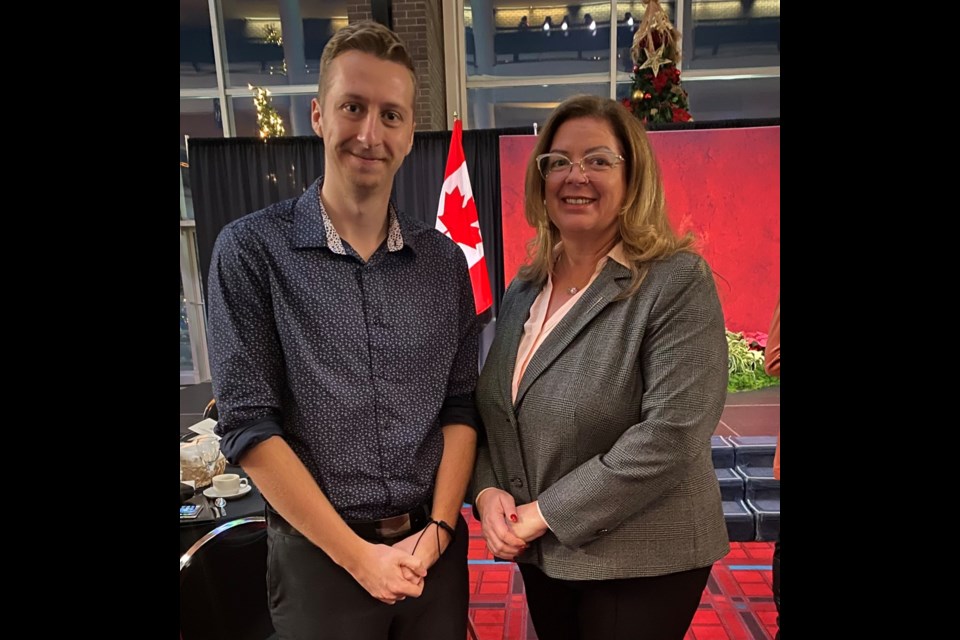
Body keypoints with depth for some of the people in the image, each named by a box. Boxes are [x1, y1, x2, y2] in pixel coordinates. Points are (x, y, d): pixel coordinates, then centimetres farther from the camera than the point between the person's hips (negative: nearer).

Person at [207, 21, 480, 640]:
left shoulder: (444, 260, 1)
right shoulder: (253, 249, -9)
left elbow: (460, 406, 3)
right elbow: (248, 423, -12)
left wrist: (439, 527, -8)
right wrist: (357, 555, -12)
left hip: (433, 546, 3)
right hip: (320, 554, -3)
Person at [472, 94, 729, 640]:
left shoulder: (678, 283, -15)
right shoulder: (525, 290, 5)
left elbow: (669, 436, -23)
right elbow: (494, 408, 10)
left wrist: (546, 513, -19)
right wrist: (489, 491, -7)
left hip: (640, 563, -5)